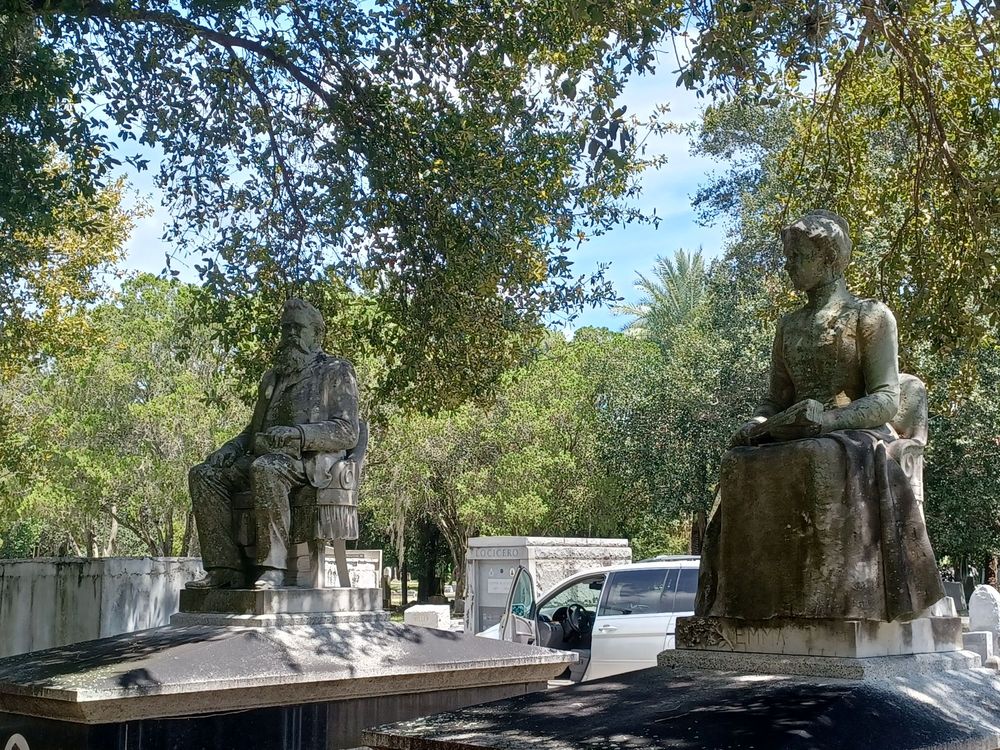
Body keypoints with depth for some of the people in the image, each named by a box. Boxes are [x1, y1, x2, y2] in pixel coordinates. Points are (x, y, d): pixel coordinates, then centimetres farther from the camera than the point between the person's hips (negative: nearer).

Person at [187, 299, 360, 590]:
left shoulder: (335, 372, 6)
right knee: (204, 475, -16)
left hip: (310, 460, -7)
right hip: (265, 457, 7)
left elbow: (347, 433, -6)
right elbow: (254, 429, 31)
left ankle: (273, 568, -38)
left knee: (265, 470, -39)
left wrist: (297, 433, -22)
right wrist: (230, 448, 8)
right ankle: (224, 567, -22)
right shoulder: (272, 378, 27)